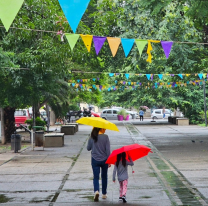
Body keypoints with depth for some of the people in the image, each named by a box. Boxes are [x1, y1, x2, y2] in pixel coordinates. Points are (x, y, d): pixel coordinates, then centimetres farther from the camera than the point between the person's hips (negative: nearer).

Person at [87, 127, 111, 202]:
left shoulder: (92, 137, -4)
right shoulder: (105, 137, -11)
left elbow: (88, 148, 6)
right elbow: (108, 150, -10)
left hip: (95, 160, 1)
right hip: (104, 160, 0)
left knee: (96, 177, 3)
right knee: (104, 177, 17)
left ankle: (96, 191, -23)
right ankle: (104, 194, 26)